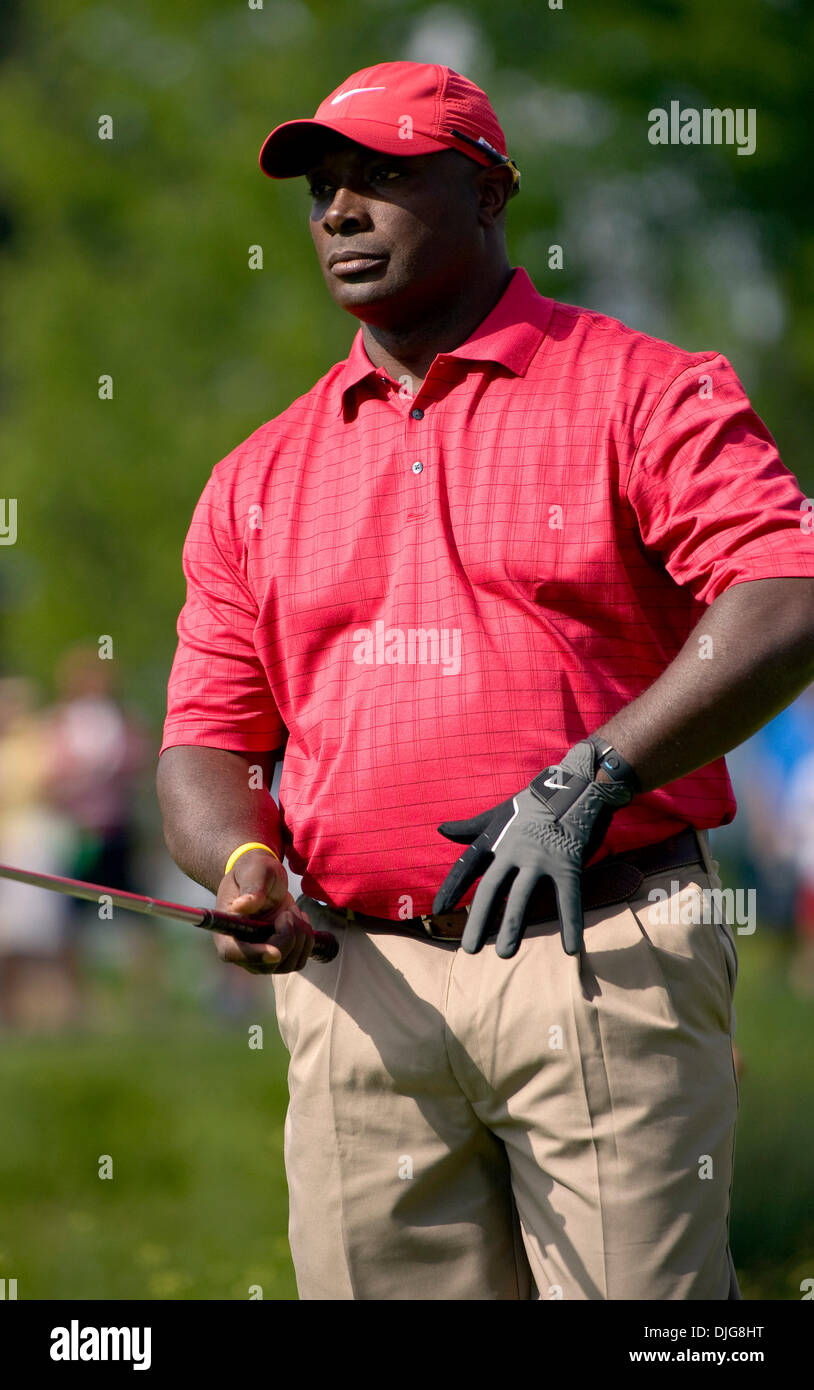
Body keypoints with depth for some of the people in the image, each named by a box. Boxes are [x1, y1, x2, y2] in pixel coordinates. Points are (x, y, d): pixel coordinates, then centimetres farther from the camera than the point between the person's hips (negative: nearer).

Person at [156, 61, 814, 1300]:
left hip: (601, 965, -4)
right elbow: (209, 735, 17)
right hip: (359, 986, 4)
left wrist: (588, 779, -21)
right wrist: (244, 862, -6)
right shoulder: (261, 476, 18)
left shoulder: (643, 393, 3)